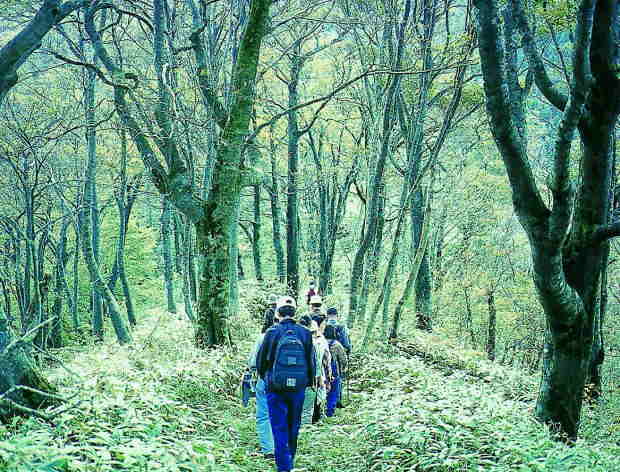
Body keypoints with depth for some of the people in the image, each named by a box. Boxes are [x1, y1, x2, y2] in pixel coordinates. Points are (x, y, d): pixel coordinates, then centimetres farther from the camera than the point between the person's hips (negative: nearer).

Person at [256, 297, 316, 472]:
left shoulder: (272, 333, -8)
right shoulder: (305, 333, -3)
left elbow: (261, 360, 0)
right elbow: (311, 362, 3)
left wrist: (264, 376, 20)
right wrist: (309, 382, 18)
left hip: (276, 387, -2)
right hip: (298, 388, 3)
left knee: (279, 428, 3)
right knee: (293, 427, 18)